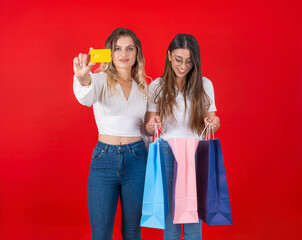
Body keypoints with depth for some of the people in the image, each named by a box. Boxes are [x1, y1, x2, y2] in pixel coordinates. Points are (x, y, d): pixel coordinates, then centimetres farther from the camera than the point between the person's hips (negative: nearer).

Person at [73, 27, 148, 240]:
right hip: (104, 159, -2)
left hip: (136, 160, 3)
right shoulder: (100, 80, -1)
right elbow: (86, 97, -27)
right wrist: (83, 78, -48)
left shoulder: (143, 87, 11)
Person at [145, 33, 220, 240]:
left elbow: (211, 119, 4)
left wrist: (213, 122, -20)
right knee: (170, 213, 5)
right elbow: (149, 128, 1)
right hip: (166, 152, 0)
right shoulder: (156, 86, 1)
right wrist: (152, 124, -22)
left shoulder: (204, 84, 2)